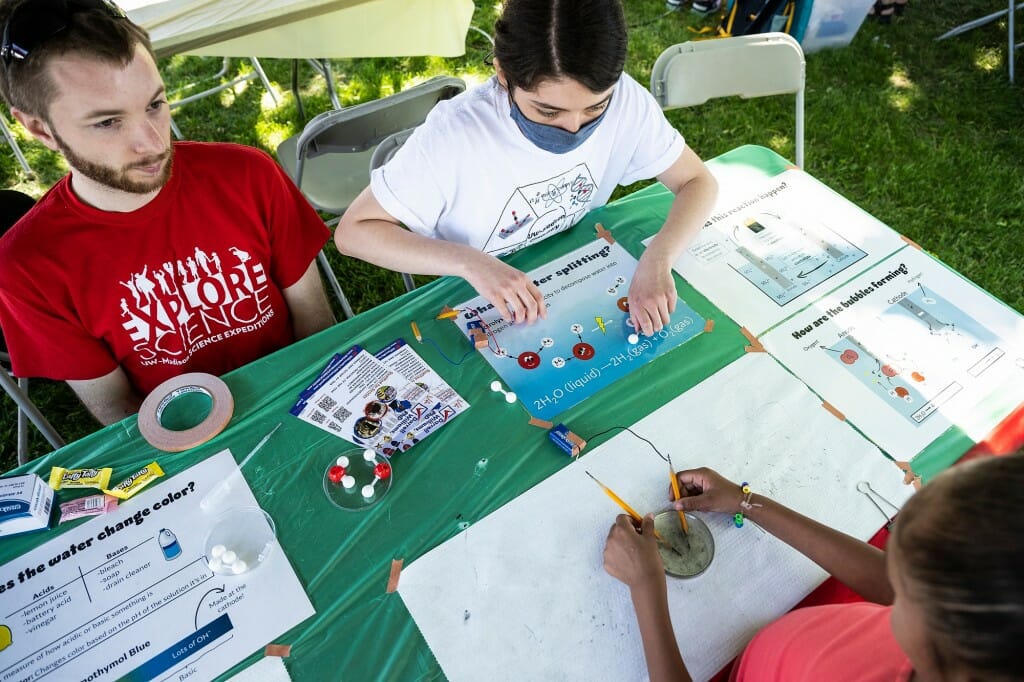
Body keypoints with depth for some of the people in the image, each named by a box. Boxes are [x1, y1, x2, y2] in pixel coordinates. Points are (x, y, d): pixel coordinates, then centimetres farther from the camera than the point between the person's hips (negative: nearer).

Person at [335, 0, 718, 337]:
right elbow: (352, 231, -21)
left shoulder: (625, 100, -19)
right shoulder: (455, 135, -27)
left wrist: (658, 258, -28)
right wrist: (469, 262, -34)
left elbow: (697, 181, -9)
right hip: (484, 312, -3)